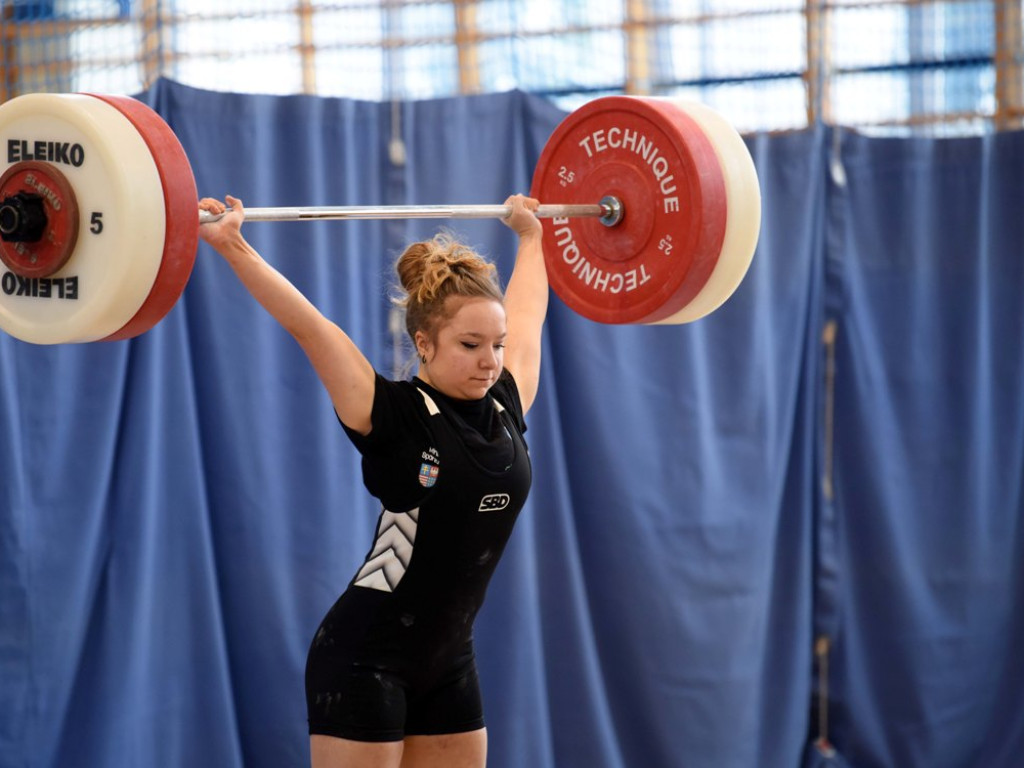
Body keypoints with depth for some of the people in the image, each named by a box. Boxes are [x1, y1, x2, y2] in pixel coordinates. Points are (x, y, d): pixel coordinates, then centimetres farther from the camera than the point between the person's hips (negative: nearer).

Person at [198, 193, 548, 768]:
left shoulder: (505, 406, 3)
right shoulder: (393, 417, -13)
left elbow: (526, 312, 19)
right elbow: (306, 323, -19)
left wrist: (531, 233, 32)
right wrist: (232, 245, -25)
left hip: (449, 664, 7)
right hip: (365, 661, -7)